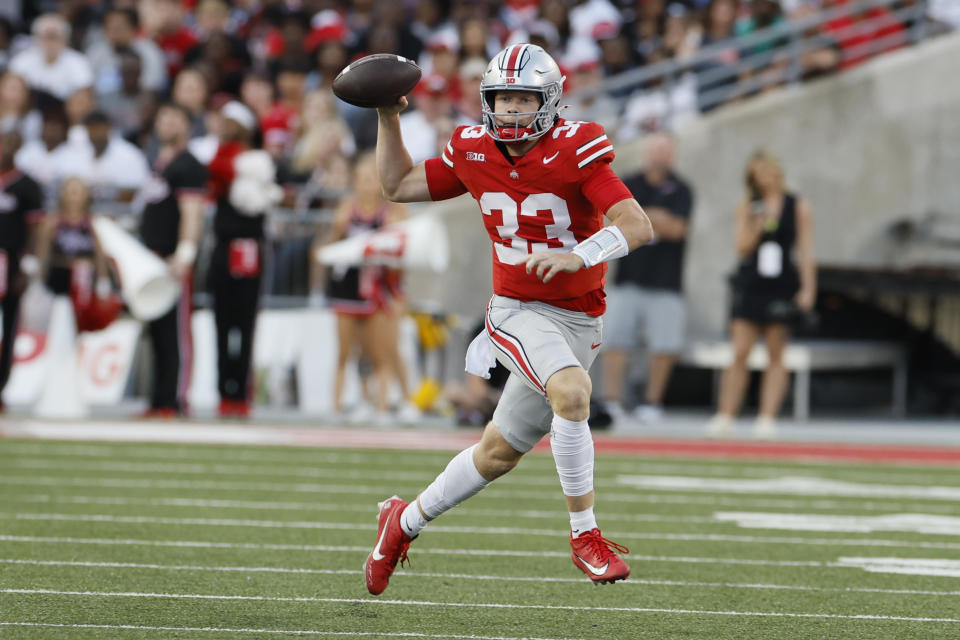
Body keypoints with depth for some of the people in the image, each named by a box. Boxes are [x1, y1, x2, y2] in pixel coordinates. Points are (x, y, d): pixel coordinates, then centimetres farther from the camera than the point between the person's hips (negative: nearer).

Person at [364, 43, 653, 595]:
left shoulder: (574, 151, -14)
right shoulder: (474, 154, -2)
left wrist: (579, 256, -37)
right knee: (572, 393, -30)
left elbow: (637, 227, -21)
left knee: (499, 453, 10)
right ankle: (585, 535, -18)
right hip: (517, 312, 0)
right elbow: (399, 186, 14)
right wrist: (388, 120, 4)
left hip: (577, 320, 0)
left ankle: (406, 522, 32)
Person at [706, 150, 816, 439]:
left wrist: (807, 289, -7)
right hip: (749, 284, 1)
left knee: (776, 355, 1)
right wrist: (759, 224, -16)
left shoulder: (798, 207, 3)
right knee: (739, 353, -4)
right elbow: (742, 247, 1)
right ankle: (725, 416, -2)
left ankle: (767, 418, 1)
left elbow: (805, 252, 2)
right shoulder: (747, 207, 7)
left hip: (782, 288, -1)